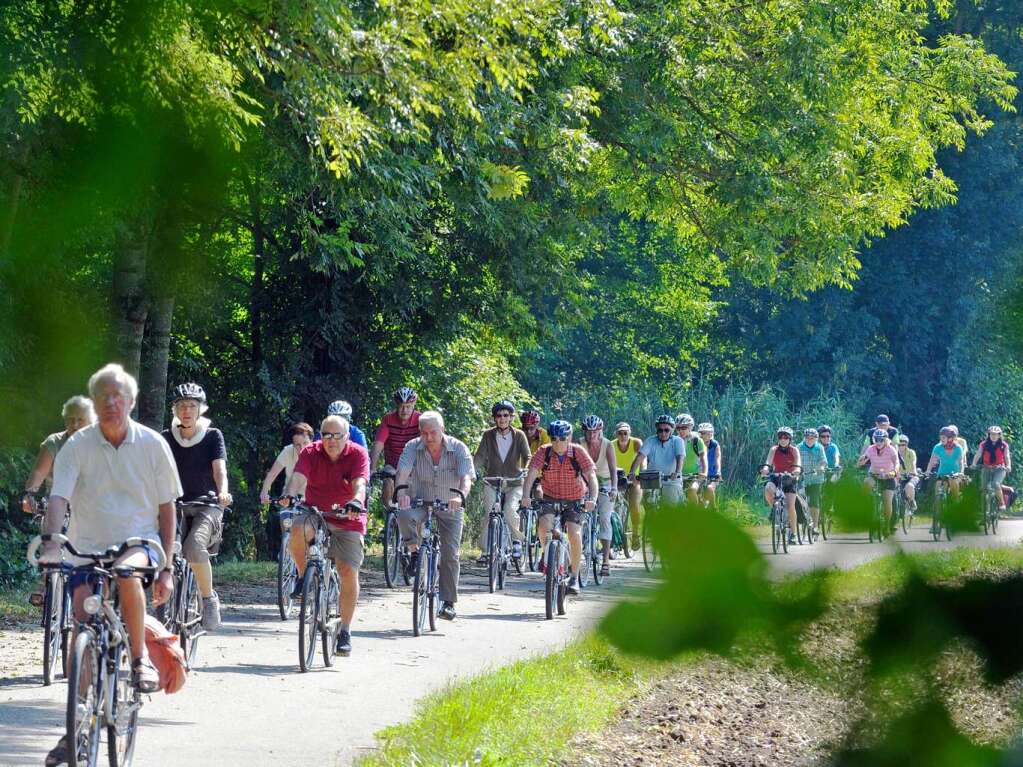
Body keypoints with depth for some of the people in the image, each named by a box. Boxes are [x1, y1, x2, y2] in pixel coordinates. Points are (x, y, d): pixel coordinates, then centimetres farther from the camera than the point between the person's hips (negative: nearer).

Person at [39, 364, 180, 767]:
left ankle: (141, 656, -17)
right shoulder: (77, 446, -4)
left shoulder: (152, 444, -2)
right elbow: (58, 498, -14)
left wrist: (166, 569, -1)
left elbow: (166, 508, 4)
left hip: (140, 541, -2)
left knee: (127, 571, -37)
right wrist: (50, 539, -35)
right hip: (87, 547, 2)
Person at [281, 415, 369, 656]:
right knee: (298, 527, -34)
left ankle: (345, 632, 4)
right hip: (315, 514, 1)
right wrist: (290, 494, -43)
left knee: (349, 572, -9)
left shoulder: (358, 454, -8)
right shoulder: (311, 452, -5)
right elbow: (299, 476, -21)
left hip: (347, 520, -1)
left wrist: (356, 502, -45)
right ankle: (304, 577, -9)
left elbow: (359, 483, -24)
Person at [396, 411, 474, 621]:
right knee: (404, 516, -34)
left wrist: (461, 495, -47)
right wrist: (402, 492, -45)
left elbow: (466, 477, -26)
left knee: (450, 554, -5)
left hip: (450, 507, 0)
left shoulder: (458, 448, -14)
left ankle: (448, 602, 5)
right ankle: (415, 552, -8)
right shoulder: (413, 448, -11)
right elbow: (403, 472, -24)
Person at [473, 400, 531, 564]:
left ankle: (517, 539, 1)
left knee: (510, 510, -24)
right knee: (488, 514, -14)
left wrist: (525, 470, -32)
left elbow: (527, 456, -10)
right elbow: (480, 455, -7)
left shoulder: (519, 435, -1)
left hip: (514, 483, -1)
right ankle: (485, 552, -6)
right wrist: (473, 470, -27)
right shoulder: (488, 435, 1)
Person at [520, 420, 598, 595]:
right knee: (543, 525, -26)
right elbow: (531, 474, -25)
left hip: (575, 500, -1)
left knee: (574, 534, -19)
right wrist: (526, 496, -42)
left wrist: (592, 499, -41)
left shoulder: (578, 452, -17)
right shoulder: (543, 452, -15)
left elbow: (591, 476, -25)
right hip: (550, 497, 1)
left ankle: (575, 578, -5)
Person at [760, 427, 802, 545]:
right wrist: (765, 468, -46)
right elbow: (768, 462, -23)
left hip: (789, 479, -1)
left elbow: (797, 464, -23)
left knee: (790, 506, -12)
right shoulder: (774, 449, -7)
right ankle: (773, 508, -7)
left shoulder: (794, 450, -8)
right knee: (768, 489, -35)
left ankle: (792, 533, 3)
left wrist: (797, 470, -47)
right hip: (775, 477, 1)